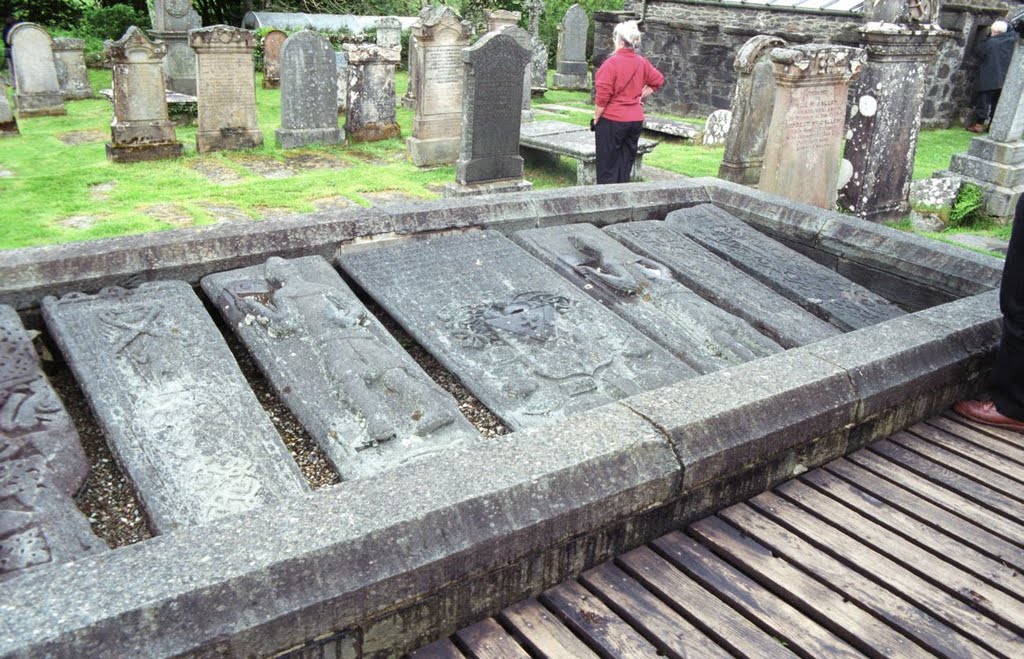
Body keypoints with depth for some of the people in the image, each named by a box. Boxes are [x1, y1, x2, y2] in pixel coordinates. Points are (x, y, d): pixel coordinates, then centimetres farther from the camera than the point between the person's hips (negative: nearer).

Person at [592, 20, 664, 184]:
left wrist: (596, 119, -7)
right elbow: (658, 80, 16)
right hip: (636, 120, 6)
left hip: (612, 121, -6)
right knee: (626, 164, 14)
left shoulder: (611, 63, -15)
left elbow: (603, 96, -17)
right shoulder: (642, 63, 3)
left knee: (607, 166, 3)